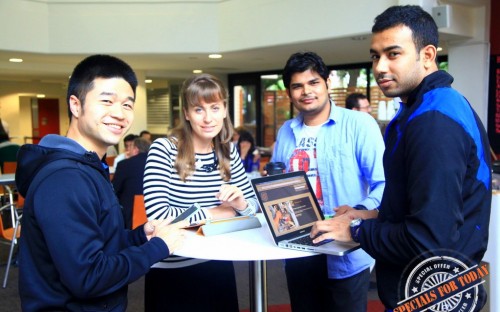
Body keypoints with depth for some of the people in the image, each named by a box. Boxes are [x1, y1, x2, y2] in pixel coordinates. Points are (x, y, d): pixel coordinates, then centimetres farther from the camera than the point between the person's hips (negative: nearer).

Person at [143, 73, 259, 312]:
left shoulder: (228, 151, 2)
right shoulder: (163, 149, -15)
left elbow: (254, 203, 7)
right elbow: (157, 215, -24)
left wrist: (240, 203, -16)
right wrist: (216, 213, -15)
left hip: (219, 268, 5)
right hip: (171, 271, -5)